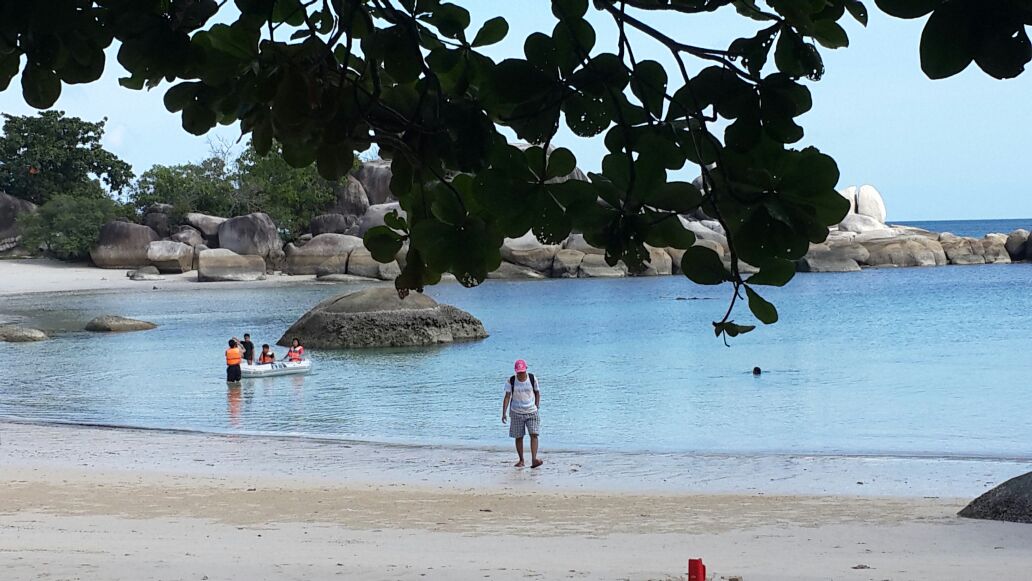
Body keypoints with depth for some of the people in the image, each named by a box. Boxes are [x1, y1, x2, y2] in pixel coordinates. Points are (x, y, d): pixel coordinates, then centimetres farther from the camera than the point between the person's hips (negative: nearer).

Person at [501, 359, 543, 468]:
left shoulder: (532, 379, -2)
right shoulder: (511, 381, -4)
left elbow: (537, 393, 10)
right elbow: (507, 397, -6)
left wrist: (537, 407, 1)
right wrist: (504, 413, -14)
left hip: (531, 412, 0)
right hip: (517, 413, 0)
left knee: (534, 434, -14)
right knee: (518, 437, 5)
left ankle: (534, 459, -21)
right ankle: (521, 460, 17)